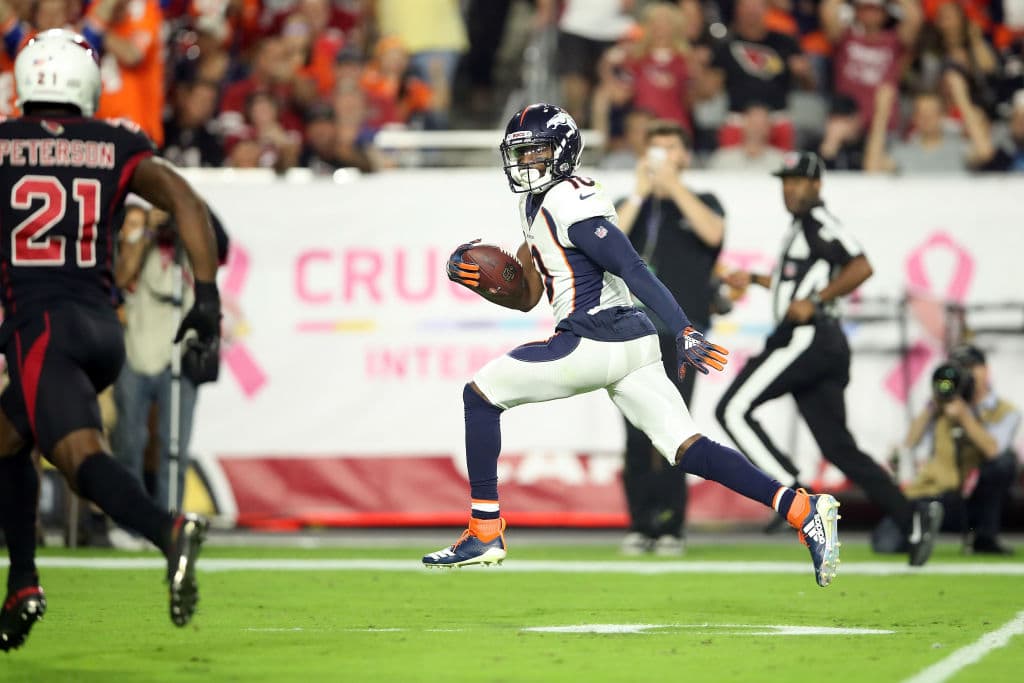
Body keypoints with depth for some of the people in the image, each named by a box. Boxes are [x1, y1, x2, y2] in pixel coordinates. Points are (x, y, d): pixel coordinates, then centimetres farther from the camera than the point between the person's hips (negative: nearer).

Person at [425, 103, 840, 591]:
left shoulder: (569, 202, -12)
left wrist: (683, 332, -29)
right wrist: (475, 278, 7)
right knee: (689, 452, 0)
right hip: (630, 347, 9)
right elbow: (526, 297, 25)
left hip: (592, 343, -9)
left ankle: (485, 530, 8)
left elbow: (634, 270, -21)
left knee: (480, 394, 6)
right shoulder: (535, 204, 20)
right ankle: (801, 510, -13)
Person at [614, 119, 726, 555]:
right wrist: (641, 192, -4)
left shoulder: (701, 203, 13)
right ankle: (641, 525, -1)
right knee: (637, 433, -3)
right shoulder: (634, 207, 19)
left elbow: (713, 233, -11)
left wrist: (673, 185, -10)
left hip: (681, 334, -3)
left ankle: (671, 527, -8)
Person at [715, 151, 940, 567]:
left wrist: (814, 302, -20)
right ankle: (913, 521, 0)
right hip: (824, 345, 10)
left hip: (809, 338, -10)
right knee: (839, 448, 6)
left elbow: (861, 268, -19)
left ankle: (793, 493, -15)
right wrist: (754, 280, 36)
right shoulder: (801, 227, 24)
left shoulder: (818, 221, -6)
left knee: (733, 410, -9)